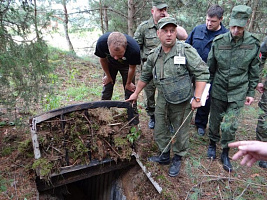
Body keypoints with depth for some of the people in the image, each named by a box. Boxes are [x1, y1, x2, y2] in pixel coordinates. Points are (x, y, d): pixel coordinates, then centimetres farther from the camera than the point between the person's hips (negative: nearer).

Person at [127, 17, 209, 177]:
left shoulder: (186, 51, -13)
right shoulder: (154, 55, 4)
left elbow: (203, 73, -14)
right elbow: (145, 76, 17)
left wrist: (197, 98, -19)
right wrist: (136, 94, 21)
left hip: (182, 103, -5)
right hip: (162, 100, 5)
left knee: (181, 132, 10)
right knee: (160, 130, 15)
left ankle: (177, 159, 33)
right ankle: (164, 156, 38)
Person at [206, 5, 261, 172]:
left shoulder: (253, 44, -6)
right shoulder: (218, 42, -7)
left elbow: (254, 71, 4)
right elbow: (210, 68, 3)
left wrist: (251, 93, 5)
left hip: (238, 93, 0)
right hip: (218, 90, 1)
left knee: (230, 125, -1)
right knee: (215, 120, 14)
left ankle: (225, 153, 22)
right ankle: (213, 143, 39)